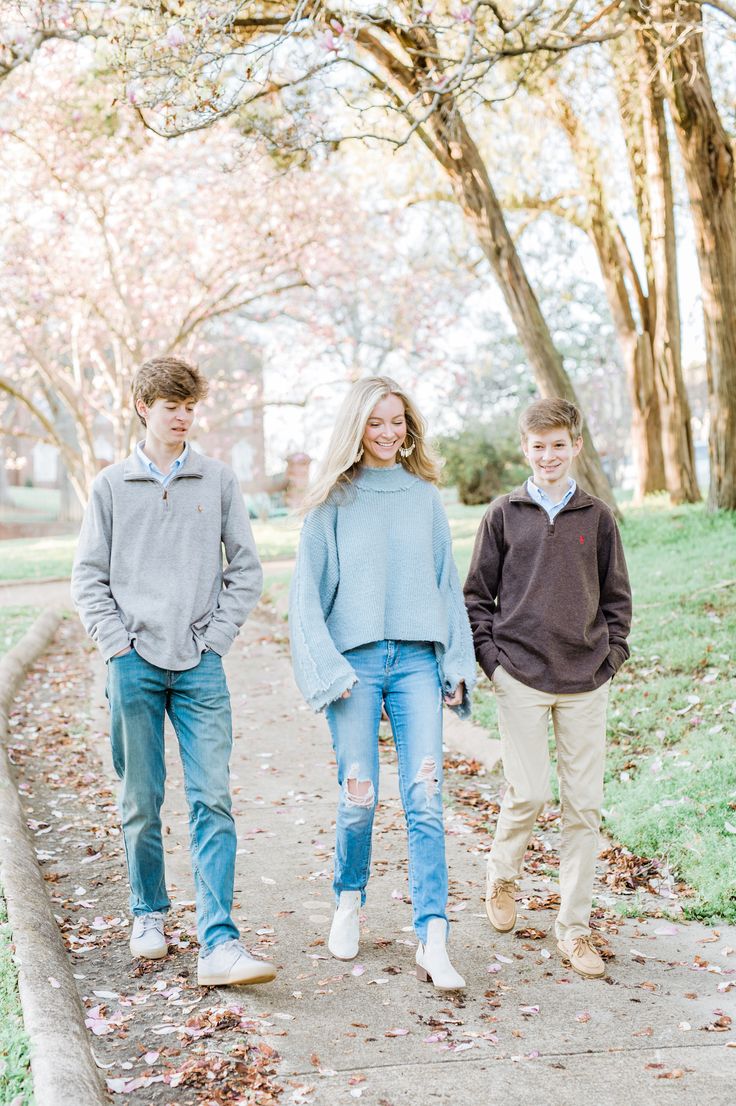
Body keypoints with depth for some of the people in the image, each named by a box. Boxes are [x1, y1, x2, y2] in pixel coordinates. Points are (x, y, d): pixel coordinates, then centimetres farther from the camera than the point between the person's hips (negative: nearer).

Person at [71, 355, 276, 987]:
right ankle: (149, 914, 26)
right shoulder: (112, 486, 7)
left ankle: (219, 942, -10)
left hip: (201, 666, 0)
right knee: (141, 802, 7)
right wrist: (117, 641, -4)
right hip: (134, 665, 0)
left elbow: (247, 570, 9)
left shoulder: (219, 483, 7)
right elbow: (89, 576, 7)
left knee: (213, 800, -8)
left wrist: (218, 636, -1)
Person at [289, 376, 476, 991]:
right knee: (359, 799, 1)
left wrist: (459, 663, 7)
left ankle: (433, 941, -7)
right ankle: (350, 901, 28)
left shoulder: (425, 496, 12)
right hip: (355, 662, -2)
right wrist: (327, 670, -8)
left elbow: (448, 584, 14)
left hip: (418, 661, 2)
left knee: (425, 799, -7)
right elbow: (308, 593, 2)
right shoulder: (332, 501, 4)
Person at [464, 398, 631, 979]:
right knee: (528, 793, -7)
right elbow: (477, 593, 7)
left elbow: (618, 597, 13)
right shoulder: (505, 515, 4)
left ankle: (574, 925, 14)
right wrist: (491, 656, -2)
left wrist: (611, 655, 2)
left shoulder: (597, 516, 7)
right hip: (521, 676, -2)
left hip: (587, 680, 2)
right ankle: (502, 875, 25)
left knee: (584, 802, 3)